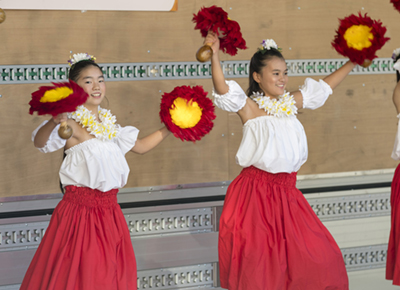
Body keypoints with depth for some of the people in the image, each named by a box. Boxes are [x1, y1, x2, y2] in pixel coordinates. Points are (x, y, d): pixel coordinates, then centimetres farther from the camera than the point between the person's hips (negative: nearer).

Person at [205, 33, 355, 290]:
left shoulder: (291, 103, 10)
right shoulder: (250, 107, -7)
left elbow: (326, 86, 20)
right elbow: (223, 89, -23)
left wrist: (354, 62, 23)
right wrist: (215, 57, -37)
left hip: (286, 192, 6)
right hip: (255, 191, -6)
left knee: (319, 255, 5)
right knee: (257, 262, -5)